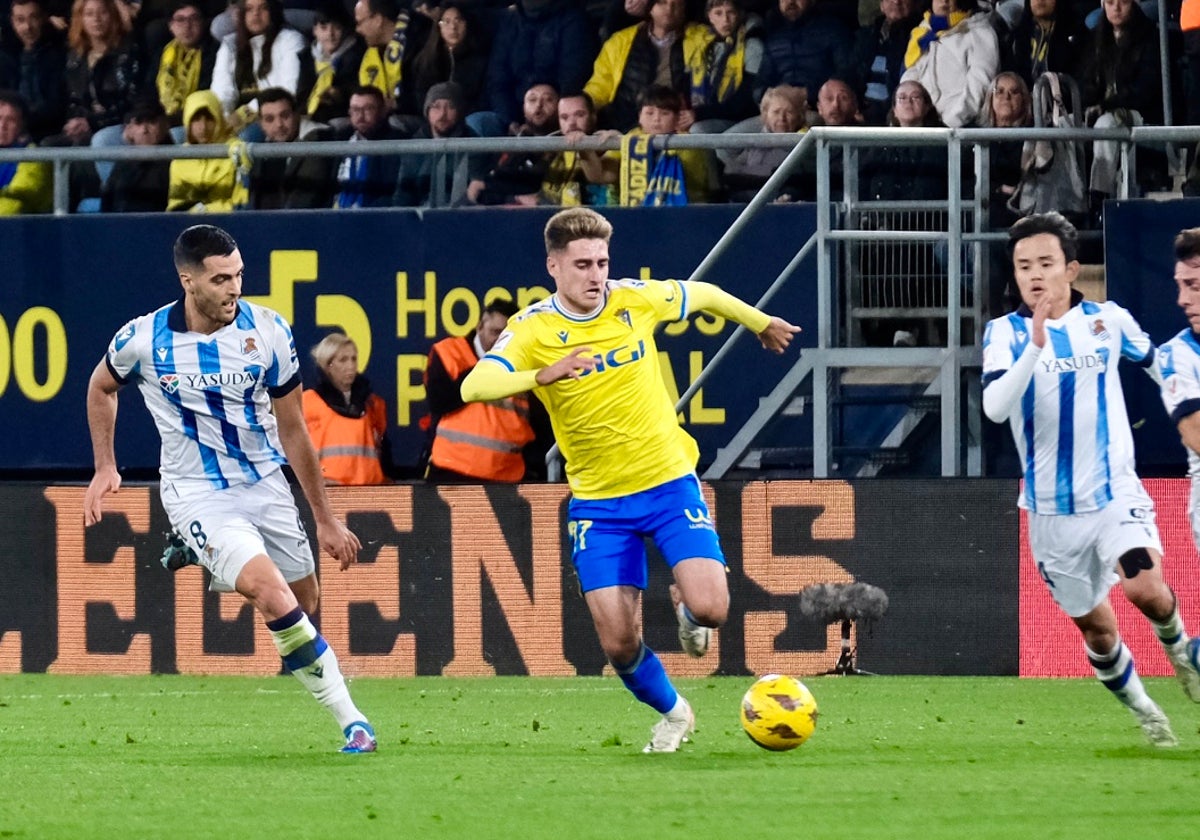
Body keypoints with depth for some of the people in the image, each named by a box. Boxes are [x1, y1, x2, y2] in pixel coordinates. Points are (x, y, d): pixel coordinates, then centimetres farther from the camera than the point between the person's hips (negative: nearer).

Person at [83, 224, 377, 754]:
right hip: (197, 493, -4)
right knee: (273, 594, -23)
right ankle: (350, 719, -17)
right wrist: (104, 468, 6)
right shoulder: (143, 339, -13)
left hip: (265, 485, 4)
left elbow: (292, 430, 1)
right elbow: (101, 387, 12)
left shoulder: (268, 332, -9)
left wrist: (325, 519, 5)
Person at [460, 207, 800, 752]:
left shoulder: (637, 300, -6)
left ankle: (684, 606, 21)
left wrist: (763, 325, 30)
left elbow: (705, 295, 15)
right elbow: (474, 386, -29)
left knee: (710, 609, -18)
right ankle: (672, 713, 26)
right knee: (619, 642, -5)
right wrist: (543, 375, -44)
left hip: (668, 482, 0)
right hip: (598, 501, 0)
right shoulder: (532, 330, -12)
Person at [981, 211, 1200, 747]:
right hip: (1052, 511, 1)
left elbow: (1155, 363, 14)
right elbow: (994, 407, -27)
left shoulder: (1109, 320, -5)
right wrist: (1035, 347, -37)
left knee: (1143, 586, -26)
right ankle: (1144, 714, 35)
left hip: (1114, 492, -1)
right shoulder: (1005, 333, -10)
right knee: (1095, 626, 10)